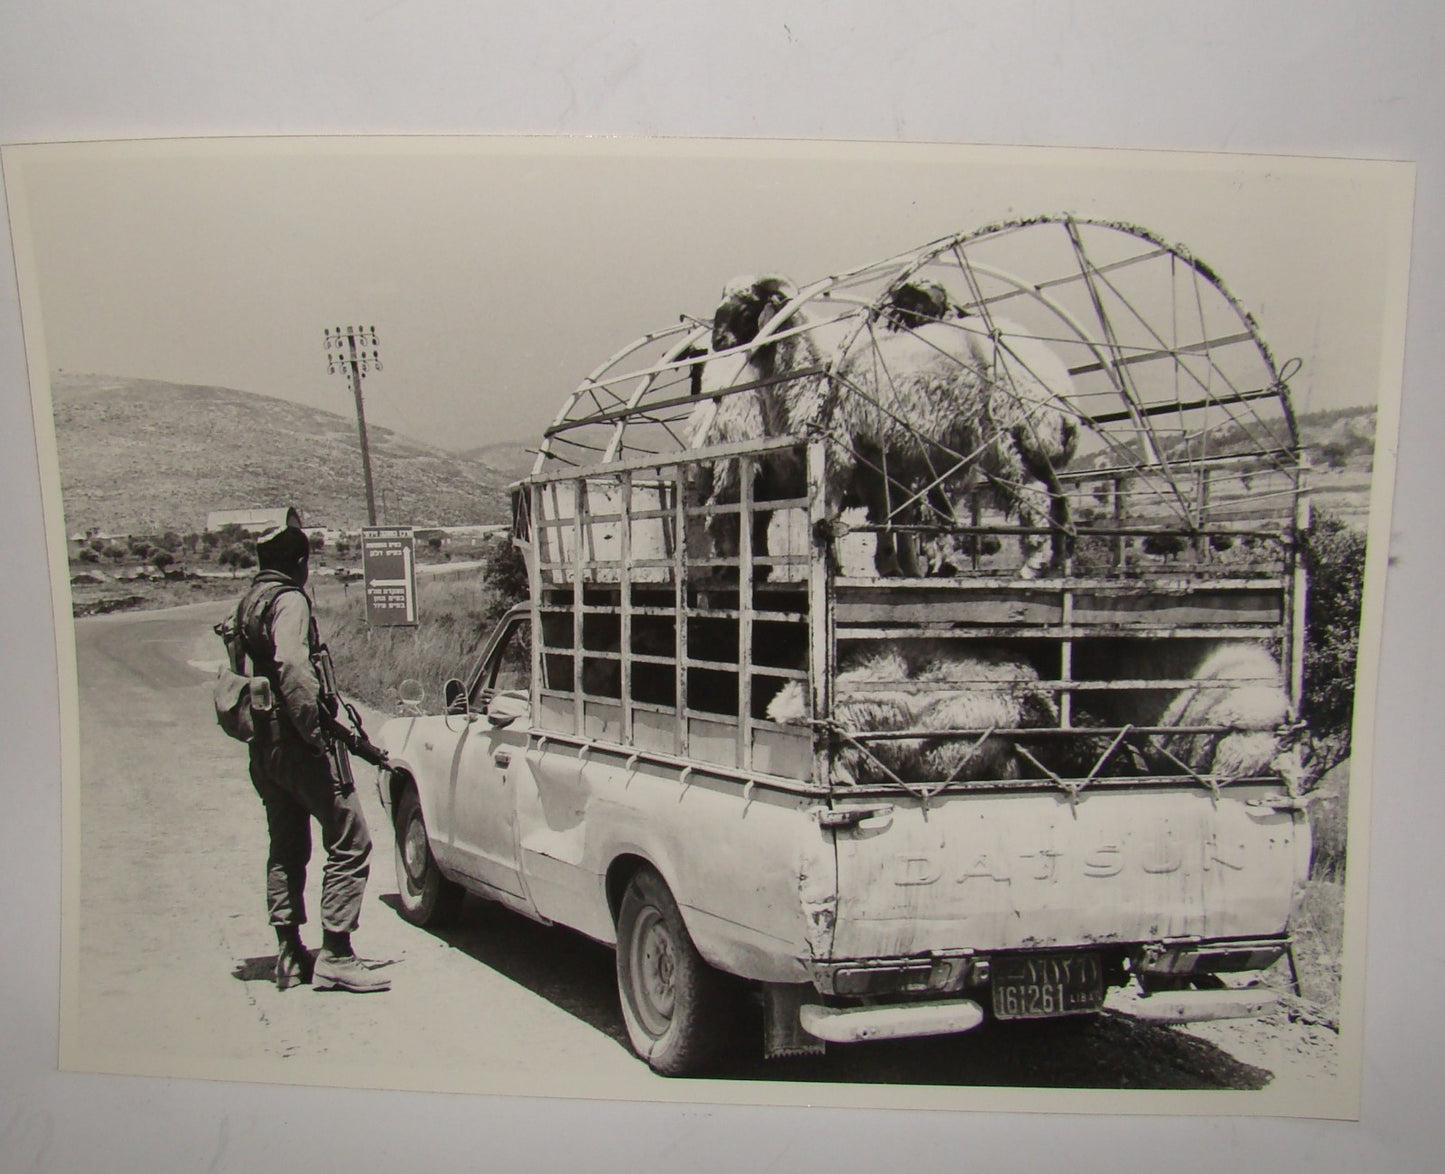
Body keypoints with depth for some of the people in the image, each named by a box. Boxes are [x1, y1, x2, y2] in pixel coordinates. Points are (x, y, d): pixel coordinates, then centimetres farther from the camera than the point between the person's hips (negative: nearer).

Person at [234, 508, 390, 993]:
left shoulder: (248, 603, 15)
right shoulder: (289, 601, -14)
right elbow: (291, 667, -29)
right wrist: (315, 730, -25)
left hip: (263, 748, 10)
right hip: (296, 744, -10)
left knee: (286, 849, 17)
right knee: (349, 842, -4)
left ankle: (289, 954, 22)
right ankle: (334, 956, -4)